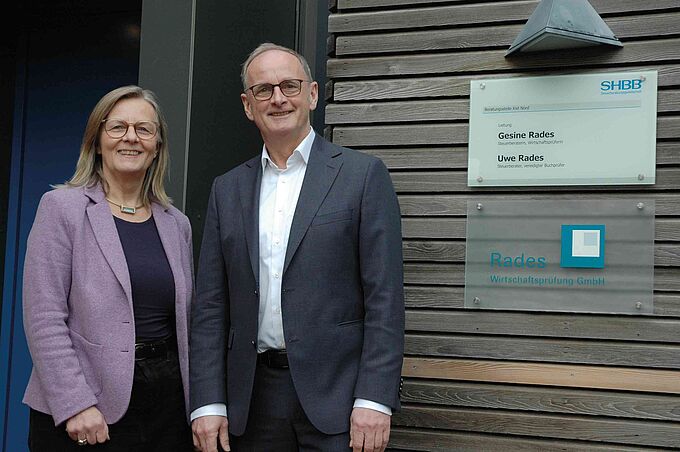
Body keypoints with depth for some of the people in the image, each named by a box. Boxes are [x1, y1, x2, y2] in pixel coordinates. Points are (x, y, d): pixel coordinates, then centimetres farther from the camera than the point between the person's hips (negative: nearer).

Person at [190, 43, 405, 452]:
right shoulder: (228, 189, 11)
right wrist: (208, 403, 1)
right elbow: (211, 307, 9)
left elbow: (385, 297, -6)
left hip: (336, 394, -3)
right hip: (252, 399, 4)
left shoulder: (363, 174, -1)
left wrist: (374, 400, -13)